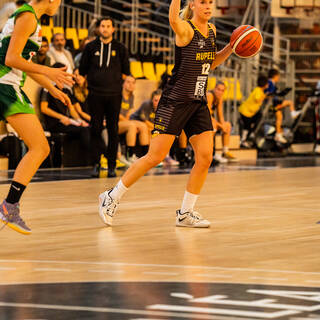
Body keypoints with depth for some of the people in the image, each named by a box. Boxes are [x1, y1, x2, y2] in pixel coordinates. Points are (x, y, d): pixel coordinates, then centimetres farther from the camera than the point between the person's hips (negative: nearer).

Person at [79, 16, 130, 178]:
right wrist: (90, 83, 7)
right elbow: (83, 69, 11)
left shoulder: (120, 48, 7)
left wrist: (116, 83, 8)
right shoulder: (91, 47, 7)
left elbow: (125, 72, 14)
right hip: (95, 94, 0)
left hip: (114, 94, 0)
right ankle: (96, 163, 5)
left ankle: (111, 165, 5)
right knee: (96, 129, -1)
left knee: (113, 130, 0)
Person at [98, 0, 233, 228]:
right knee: (156, 157, -8)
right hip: (175, 101, -7)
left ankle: (185, 213, 9)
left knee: (205, 158, -2)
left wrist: (229, 49, 13)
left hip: (199, 104, 7)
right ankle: (112, 197, 6)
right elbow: (173, 20, -37)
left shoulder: (211, 31, 12)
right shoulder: (186, 29, -11)